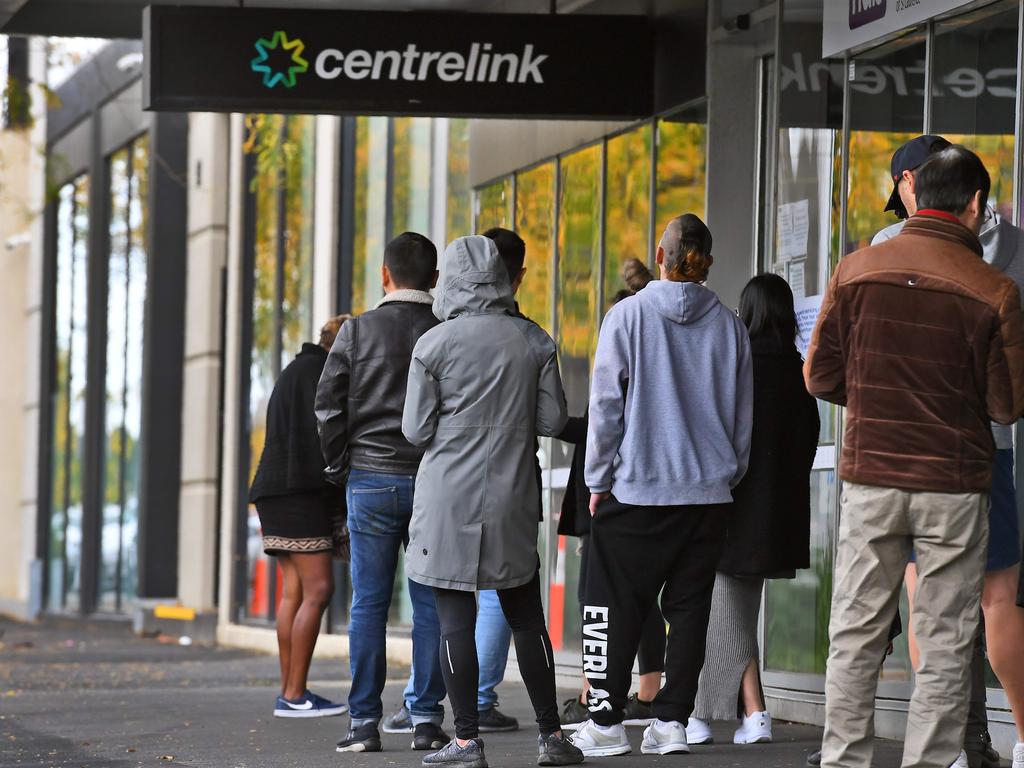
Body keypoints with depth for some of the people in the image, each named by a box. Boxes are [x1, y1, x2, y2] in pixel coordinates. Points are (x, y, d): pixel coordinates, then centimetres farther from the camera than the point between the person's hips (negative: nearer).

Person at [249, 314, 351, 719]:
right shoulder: (315, 371, -7)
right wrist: (343, 503, -12)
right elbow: (324, 439, -14)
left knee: (294, 591, 6)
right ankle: (294, 695, -14)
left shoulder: (295, 371, 24)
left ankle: (289, 693, 4)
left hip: (277, 492, 10)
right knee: (318, 588, -11)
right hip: (298, 493, -10)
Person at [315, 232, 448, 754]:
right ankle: (426, 719, 4)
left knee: (369, 603, 3)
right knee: (429, 603, 5)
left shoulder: (358, 331, -1)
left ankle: (364, 722, 1)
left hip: (370, 480, 0)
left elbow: (328, 406, -2)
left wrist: (341, 468, 8)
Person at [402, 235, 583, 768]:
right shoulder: (533, 340, 2)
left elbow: (416, 431, -5)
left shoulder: (434, 344, -7)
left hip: (449, 499, -3)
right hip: (513, 501, 3)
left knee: (455, 619, 0)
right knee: (526, 618, 11)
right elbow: (552, 420, 3)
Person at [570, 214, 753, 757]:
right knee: (689, 608, 7)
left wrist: (598, 480, 3)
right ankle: (671, 721, 5)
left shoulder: (629, 315, -5)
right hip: (709, 490, 3)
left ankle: (606, 722, 1)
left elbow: (606, 403, -5)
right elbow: (744, 415, 10)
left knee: (615, 608, 3)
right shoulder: (729, 326, 5)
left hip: (636, 489, -3)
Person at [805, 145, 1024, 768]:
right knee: (945, 646, 6)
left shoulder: (856, 271, -4)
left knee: (856, 635, 10)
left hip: (870, 479, 2)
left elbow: (821, 377, 0)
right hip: (954, 486, -2)